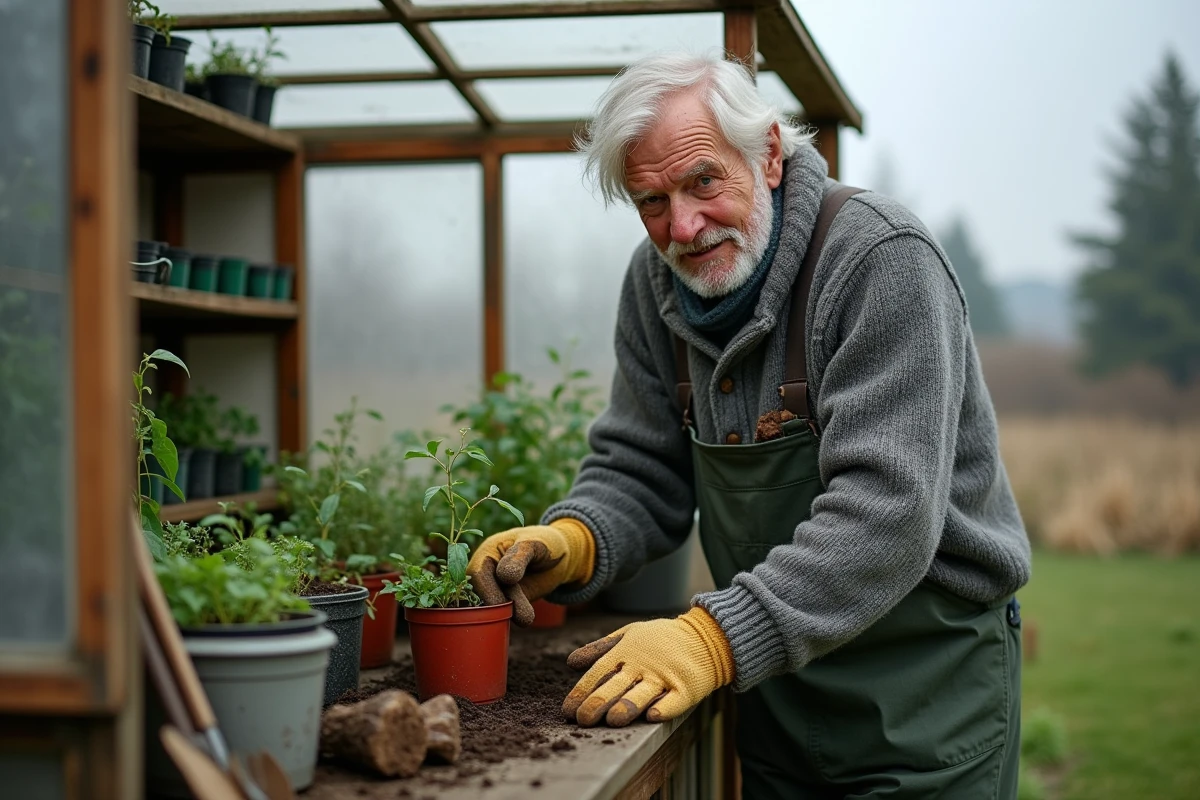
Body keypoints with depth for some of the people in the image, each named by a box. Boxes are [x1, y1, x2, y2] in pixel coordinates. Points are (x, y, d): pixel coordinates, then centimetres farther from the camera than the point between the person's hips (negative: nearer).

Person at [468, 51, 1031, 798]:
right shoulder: (657, 283, 0)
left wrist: (718, 637, -38)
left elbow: (886, 508, -30)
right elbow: (640, 471, 5)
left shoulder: (884, 260, -21)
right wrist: (572, 541, -17)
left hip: (928, 684, -5)